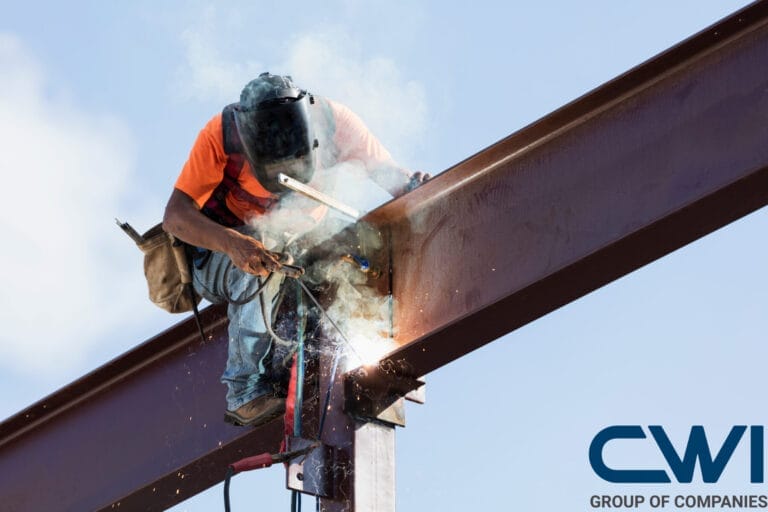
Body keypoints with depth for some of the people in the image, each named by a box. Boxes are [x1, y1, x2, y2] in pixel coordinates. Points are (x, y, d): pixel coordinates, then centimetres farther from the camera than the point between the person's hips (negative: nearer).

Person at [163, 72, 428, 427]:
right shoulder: (221, 134, -28)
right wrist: (233, 243, -50)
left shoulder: (333, 120, -20)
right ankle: (245, 391, -30)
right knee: (264, 265, -36)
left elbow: (388, 173, -17)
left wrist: (415, 189, -41)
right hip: (218, 253, -3)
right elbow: (175, 215, -32)